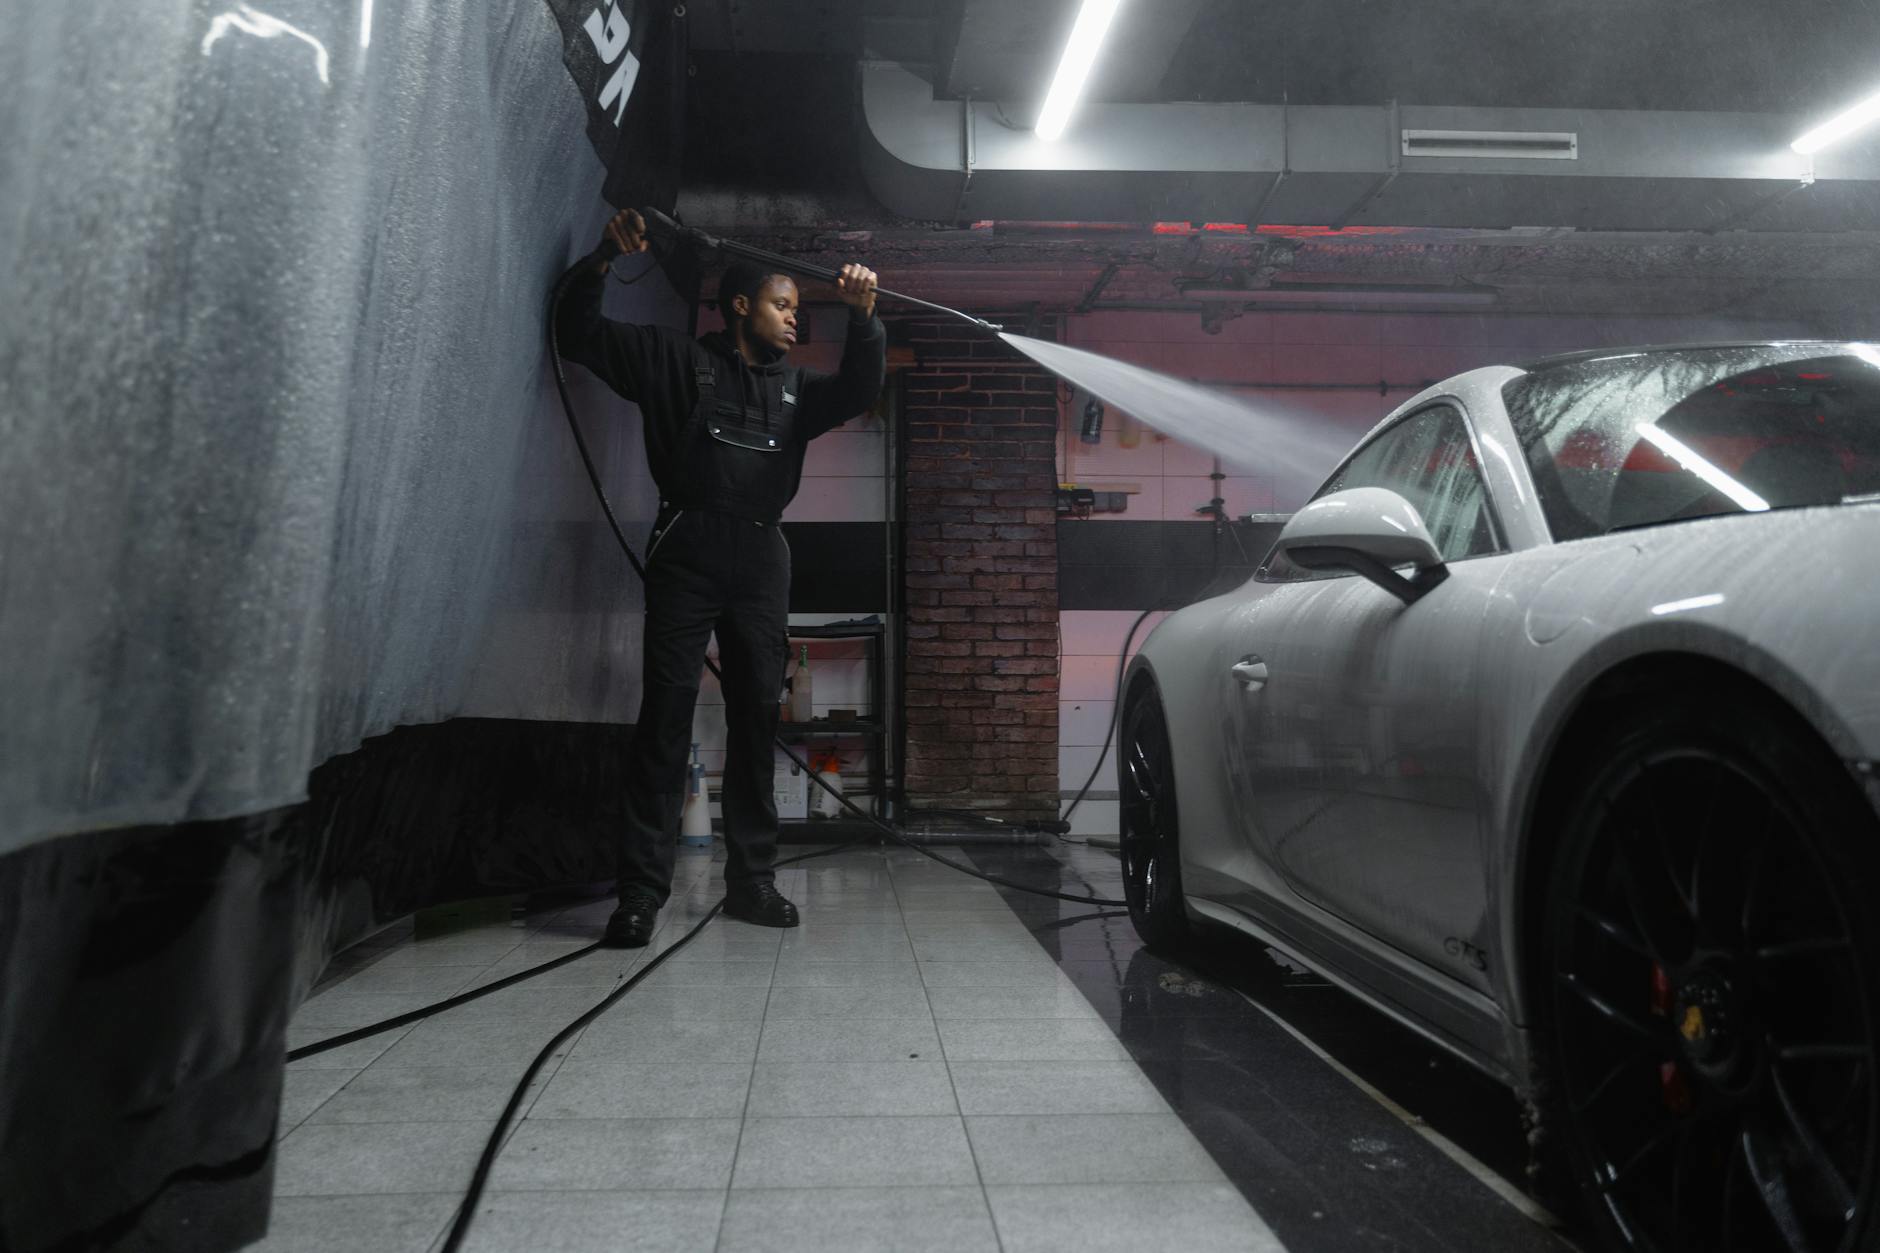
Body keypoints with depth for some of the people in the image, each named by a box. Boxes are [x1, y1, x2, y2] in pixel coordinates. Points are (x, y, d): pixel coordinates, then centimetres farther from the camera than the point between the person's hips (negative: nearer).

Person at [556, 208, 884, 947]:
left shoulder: (795, 389, 22)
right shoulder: (676, 360, 12)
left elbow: (861, 388, 10)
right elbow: (579, 333, 11)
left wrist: (862, 316, -5)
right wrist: (605, 259, -1)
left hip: (760, 560, 4)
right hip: (687, 551, -4)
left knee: (757, 715, 3)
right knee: (666, 713, -9)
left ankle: (751, 879, 10)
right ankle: (643, 888, -8)